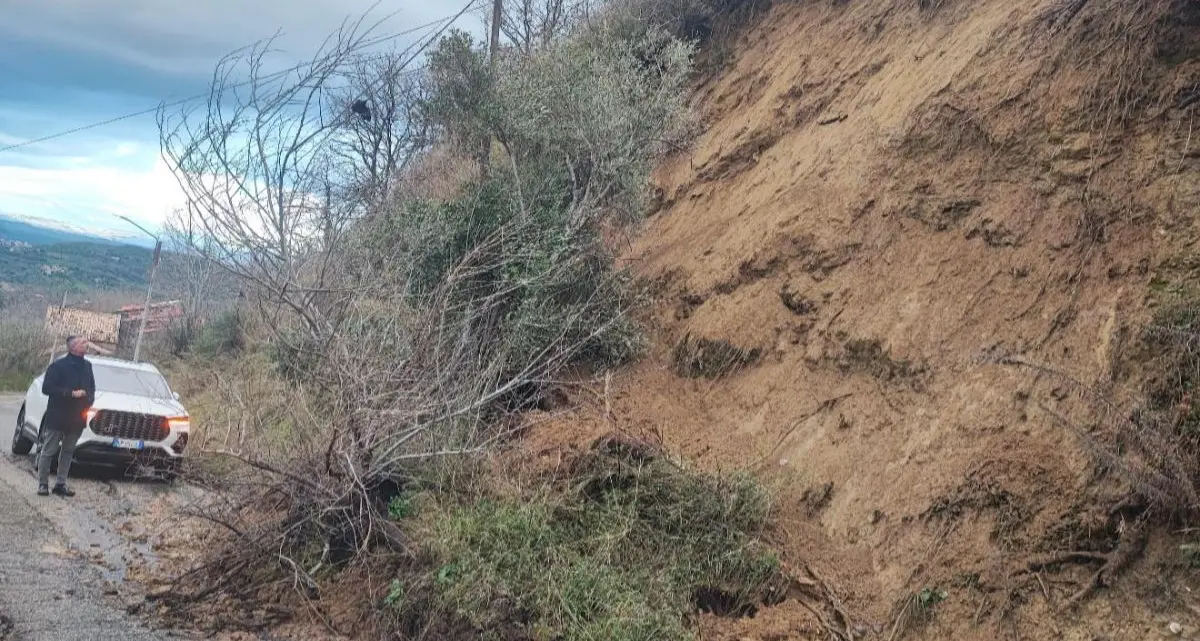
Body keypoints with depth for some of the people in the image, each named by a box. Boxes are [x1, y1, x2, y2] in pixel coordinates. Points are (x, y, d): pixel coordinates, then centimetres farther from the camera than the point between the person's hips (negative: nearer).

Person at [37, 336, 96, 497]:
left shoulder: (87, 366, 10)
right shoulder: (58, 366, -10)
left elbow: (92, 387, 22)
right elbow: (46, 388, -14)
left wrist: (89, 398, 1)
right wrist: (72, 393, -19)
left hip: (77, 417, 6)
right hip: (57, 417, -6)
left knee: (67, 452, 10)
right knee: (48, 451, 1)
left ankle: (61, 484, 17)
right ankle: (43, 484, 8)